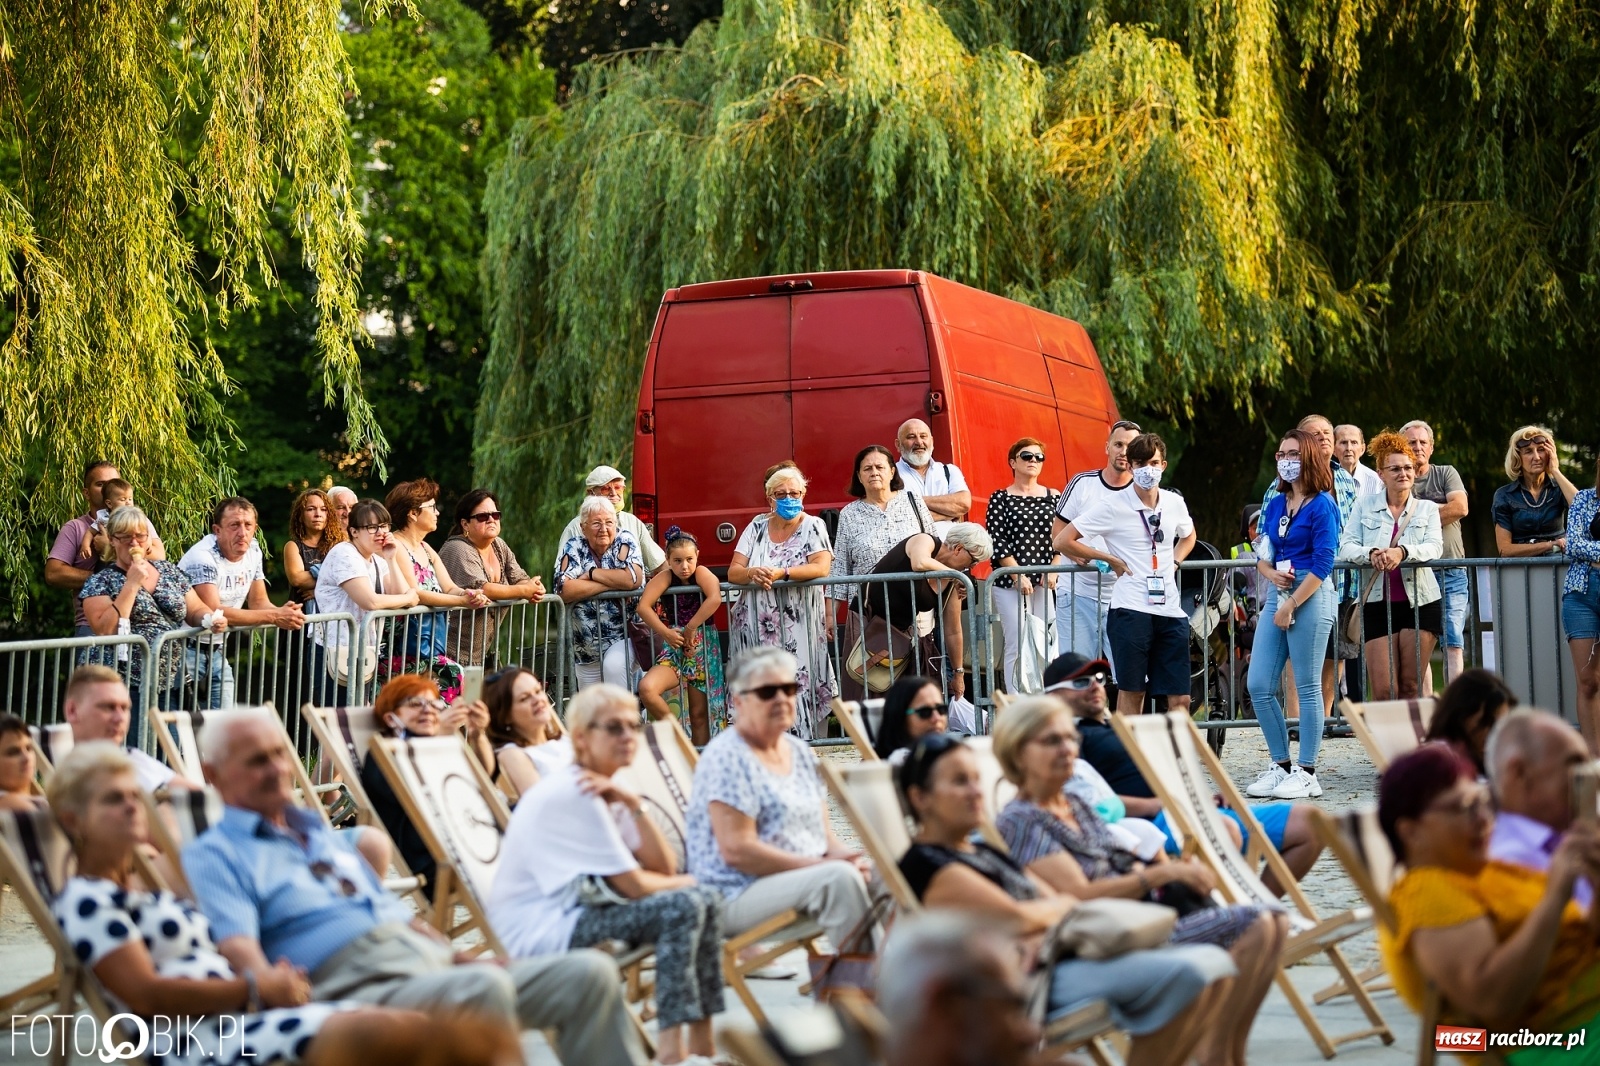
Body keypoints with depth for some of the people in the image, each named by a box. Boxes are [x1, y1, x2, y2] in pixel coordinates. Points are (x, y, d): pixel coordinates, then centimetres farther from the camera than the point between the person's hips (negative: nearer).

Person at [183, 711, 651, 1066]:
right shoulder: (213, 854, 6)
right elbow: (237, 946, -12)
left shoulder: (321, 832, 30)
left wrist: (459, 957, 17)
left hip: (433, 965, 8)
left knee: (590, 972, -7)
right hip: (357, 986, -8)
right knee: (485, 988, -37)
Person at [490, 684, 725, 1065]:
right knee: (682, 906, -23)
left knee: (708, 900, 1)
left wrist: (633, 805, -11)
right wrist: (683, 883, 0)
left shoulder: (608, 791, 11)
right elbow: (633, 886, -19)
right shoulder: (573, 793, -19)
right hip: (535, 930, -10)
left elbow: (665, 869, 0)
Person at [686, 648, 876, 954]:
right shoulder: (727, 757, -11)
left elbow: (824, 833, 16)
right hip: (736, 897, -8)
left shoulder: (799, 752, 14)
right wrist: (822, 865, -20)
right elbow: (736, 851, -19)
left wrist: (840, 854, -9)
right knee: (839, 878, -29)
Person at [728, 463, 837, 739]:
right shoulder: (757, 527, 12)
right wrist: (753, 574, -17)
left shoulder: (813, 527, 4)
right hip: (756, 626, 3)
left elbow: (822, 568, -12)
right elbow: (733, 572, 6)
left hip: (797, 625, -2)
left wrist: (780, 574, -22)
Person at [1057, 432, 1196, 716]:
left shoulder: (1175, 503, 10)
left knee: (1179, 697, 3)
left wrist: (1174, 561, 14)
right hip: (1131, 608, -4)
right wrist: (1111, 559, -2)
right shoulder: (1113, 506, -4)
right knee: (1131, 691, 0)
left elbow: (1188, 536, 33)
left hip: (1170, 609, 4)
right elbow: (1064, 541, -4)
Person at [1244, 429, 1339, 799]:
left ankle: (1307, 773, 4)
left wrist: (1291, 604, -14)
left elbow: (1322, 564, -11)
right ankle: (1280, 766, 14)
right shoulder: (1275, 505, 15)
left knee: (1307, 686, -2)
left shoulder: (1322, 505, -5)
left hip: (1311, 596, -7)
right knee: (1259, 686, 3)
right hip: (1277, 595, 7)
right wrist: (1270, 572, -5)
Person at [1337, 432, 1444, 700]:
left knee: (1411, 687, 0)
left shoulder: (1427, 508, 11)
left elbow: (1435, 547, -6)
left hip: (1419, 603, 0)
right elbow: (1346, 548, -1)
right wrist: (1371, 554, -23)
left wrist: (1402, 552, -26)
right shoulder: (1364, 506, 10)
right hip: (1378, 604, 0)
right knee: (1383, 692, -6)